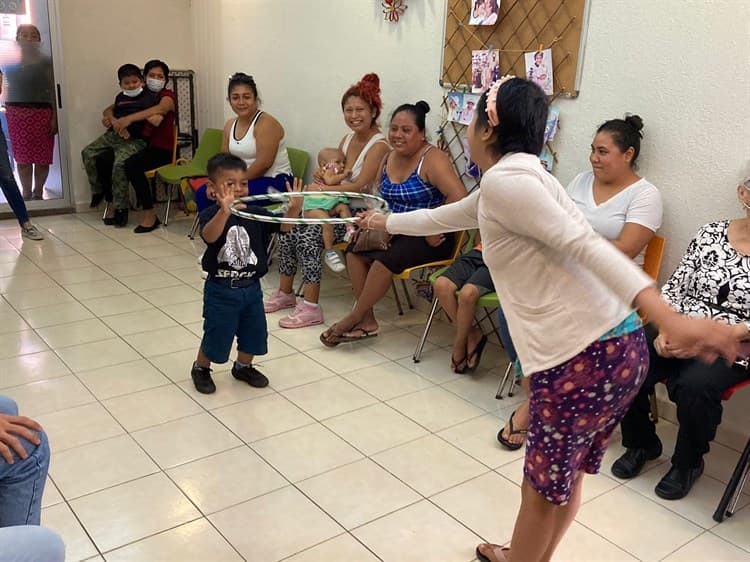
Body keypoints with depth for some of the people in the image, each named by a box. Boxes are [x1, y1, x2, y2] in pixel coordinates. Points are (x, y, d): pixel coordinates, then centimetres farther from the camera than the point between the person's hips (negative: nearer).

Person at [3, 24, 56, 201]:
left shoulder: (46, 62, 3)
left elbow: (53, 90, 0)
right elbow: (8, 89, 12)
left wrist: (54, 117, -7)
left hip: (42, 112, -2)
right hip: (17, 112, 2)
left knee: (42, 157, 0)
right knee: (22, 157, 3)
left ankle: (38, 193, 13)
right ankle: (26, 194, 11)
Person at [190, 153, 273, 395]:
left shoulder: (255, 213, -3)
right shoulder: (211, 214, -15)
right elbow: (209, 236, -36)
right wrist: (225, 211, -55)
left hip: (251, 287, 5)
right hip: (221, 290, -4)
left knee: (253, 331, 17)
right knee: (216, 335, 7)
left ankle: (243, 367, 44)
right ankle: (200, 368, 35)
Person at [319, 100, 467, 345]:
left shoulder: (432, 159, -15)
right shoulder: (388, 159, 9)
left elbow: (459, 197, -27)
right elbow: (382, 201, 21)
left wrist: (435, 229, -25)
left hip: (430, 239, -8)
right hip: (397, 232, 8)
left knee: (385, 259, -26)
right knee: (355, 250, -7)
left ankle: (354, 318, -6)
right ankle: (367, 321, -5)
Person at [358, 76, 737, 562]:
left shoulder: (504, 180, -10)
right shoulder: (516, 179, 20)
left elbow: (585, 245, -24)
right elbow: (442, 217, 35)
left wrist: (667, 316, -34)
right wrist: (385, 222, 49)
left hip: (584, 355, -9)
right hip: (616, 346, 9)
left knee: (546, 482, 12)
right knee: (566, 474, 25)